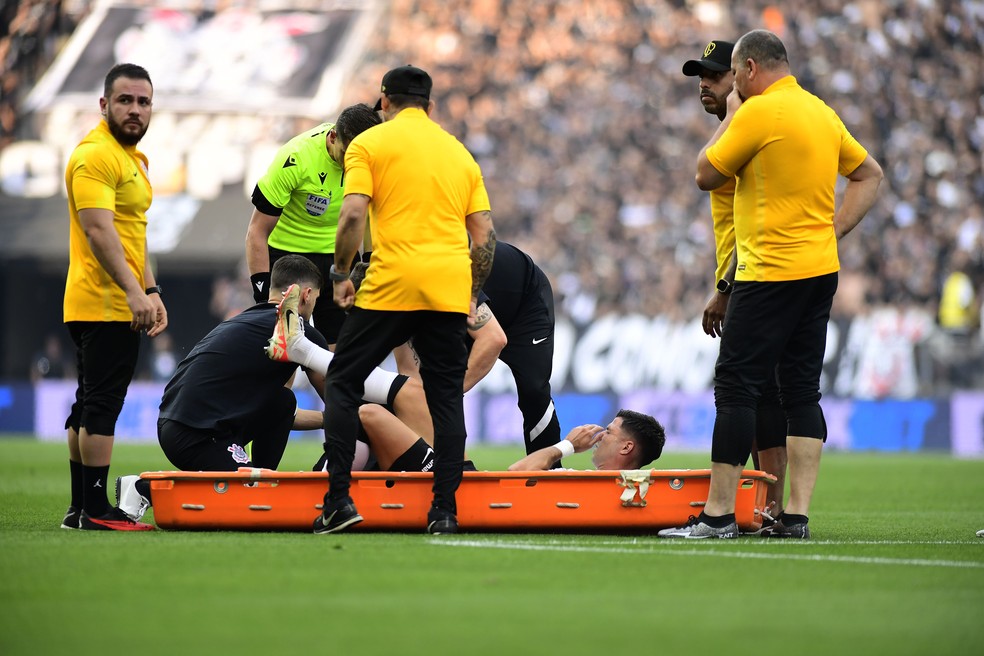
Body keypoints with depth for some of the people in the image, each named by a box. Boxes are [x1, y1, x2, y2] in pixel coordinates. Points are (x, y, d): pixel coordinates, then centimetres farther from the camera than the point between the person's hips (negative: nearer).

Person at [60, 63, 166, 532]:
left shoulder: (131, 156, 19)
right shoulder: (96, 155, -13)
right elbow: (99, 230, -23)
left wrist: (151, 291, 21)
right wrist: (133, 291, -28)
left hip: (115, 305, 10)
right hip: (106, 305, -10)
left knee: (89, 407, 12)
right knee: (102, 405, -10)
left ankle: (81, 508, 16)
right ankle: (95, 509, -10)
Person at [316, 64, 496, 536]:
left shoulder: (370, 143, 4)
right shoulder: (460, 152, 17)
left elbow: (353, 216, -8)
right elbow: (485, 235, 13)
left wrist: (340, 275, 2)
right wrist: (472, 296, 20)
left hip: (390, 285, -3)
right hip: (450, 290, 3)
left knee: (342, 383, 8)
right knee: (447, 399, 9)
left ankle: (339, 499, -2)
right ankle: (444, 510, 2)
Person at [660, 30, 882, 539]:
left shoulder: (759, 111, -12)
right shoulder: (822, 112, 13)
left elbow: (706, 176, -4)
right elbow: (869, 175, 21)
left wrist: (730, 117, 8)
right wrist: (832, 230, 13)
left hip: (770, 273, -8)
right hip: (820, 270, 8)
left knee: (735, 387, -5)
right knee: (802, 391, 8)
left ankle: (718, 515, -7)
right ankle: (796, 515, 5)